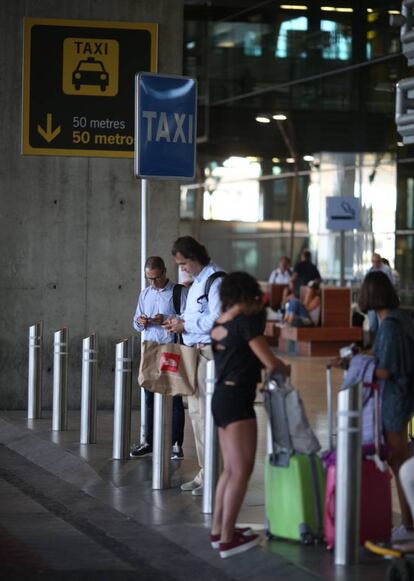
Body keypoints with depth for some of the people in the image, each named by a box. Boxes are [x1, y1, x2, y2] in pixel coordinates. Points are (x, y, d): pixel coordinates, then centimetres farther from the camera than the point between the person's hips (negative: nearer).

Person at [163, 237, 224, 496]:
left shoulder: (215, 281, -13)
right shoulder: (197, 281, 19)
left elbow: (216, 319, -20)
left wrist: (185, 325, -13)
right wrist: (180, 321, 8)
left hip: (210, 351, -10)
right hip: (195, 351, 10)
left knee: (208, 413, -10)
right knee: (196, 412, 13)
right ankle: (205, 472, 19)